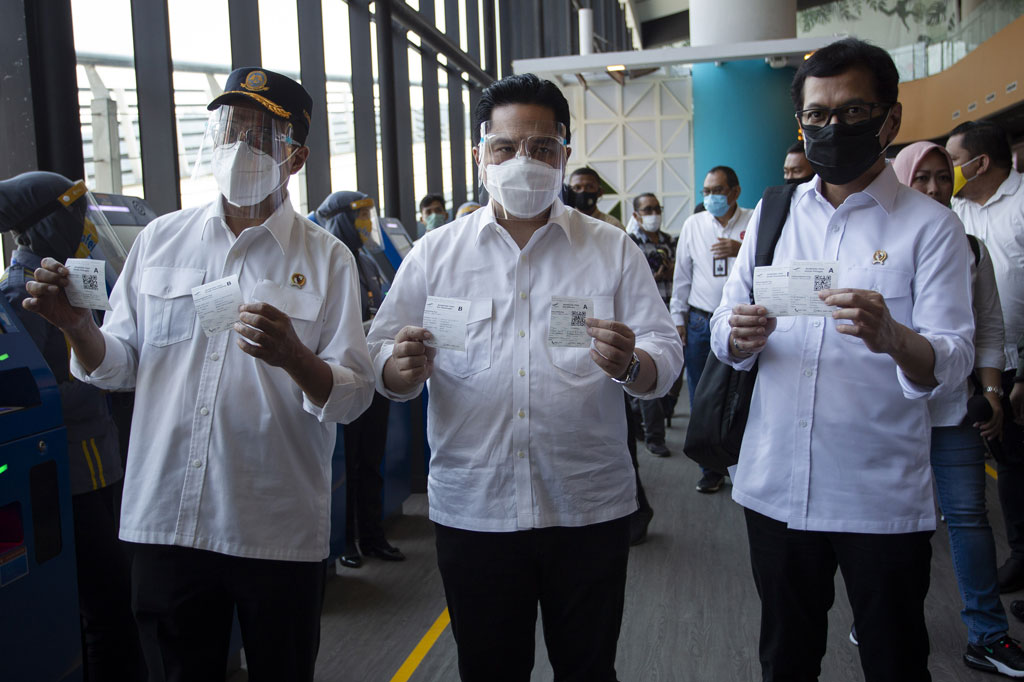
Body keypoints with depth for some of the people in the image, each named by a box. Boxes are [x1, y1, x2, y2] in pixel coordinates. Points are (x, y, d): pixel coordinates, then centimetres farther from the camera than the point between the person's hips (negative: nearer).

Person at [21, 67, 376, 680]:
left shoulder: (327, 258, -3)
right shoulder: (160, 239, 6)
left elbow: (354, 396, -7)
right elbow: (120, 366, 10)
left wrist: (293, 357, -26)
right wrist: (76, 324, -10)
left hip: (279, 533, -2)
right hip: (165, 520, 2)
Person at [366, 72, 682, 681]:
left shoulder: (613, 250, 2)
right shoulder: (435, 253, 4)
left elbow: (665, 356, 0)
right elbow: (384, 359, 4)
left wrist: (630, 366, -23)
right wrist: (404, 368, -19)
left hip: (590, 509, 0)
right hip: (471, 510, 1)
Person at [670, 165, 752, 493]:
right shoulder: (693, 225, 10)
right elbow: (682, 275, 13)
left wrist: (743, 251, -17)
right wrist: (678, 318, 10)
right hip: (700, 322, 3)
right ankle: (711, 468, 19)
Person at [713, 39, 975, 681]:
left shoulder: (930, 225, -4)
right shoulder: (773, 214, 8)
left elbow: (954, 361, -13)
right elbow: (723, 331, 7)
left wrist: (892, 338, -35)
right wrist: (741, 337, -17)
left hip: (883, 499, -3)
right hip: (775, 485, 3)